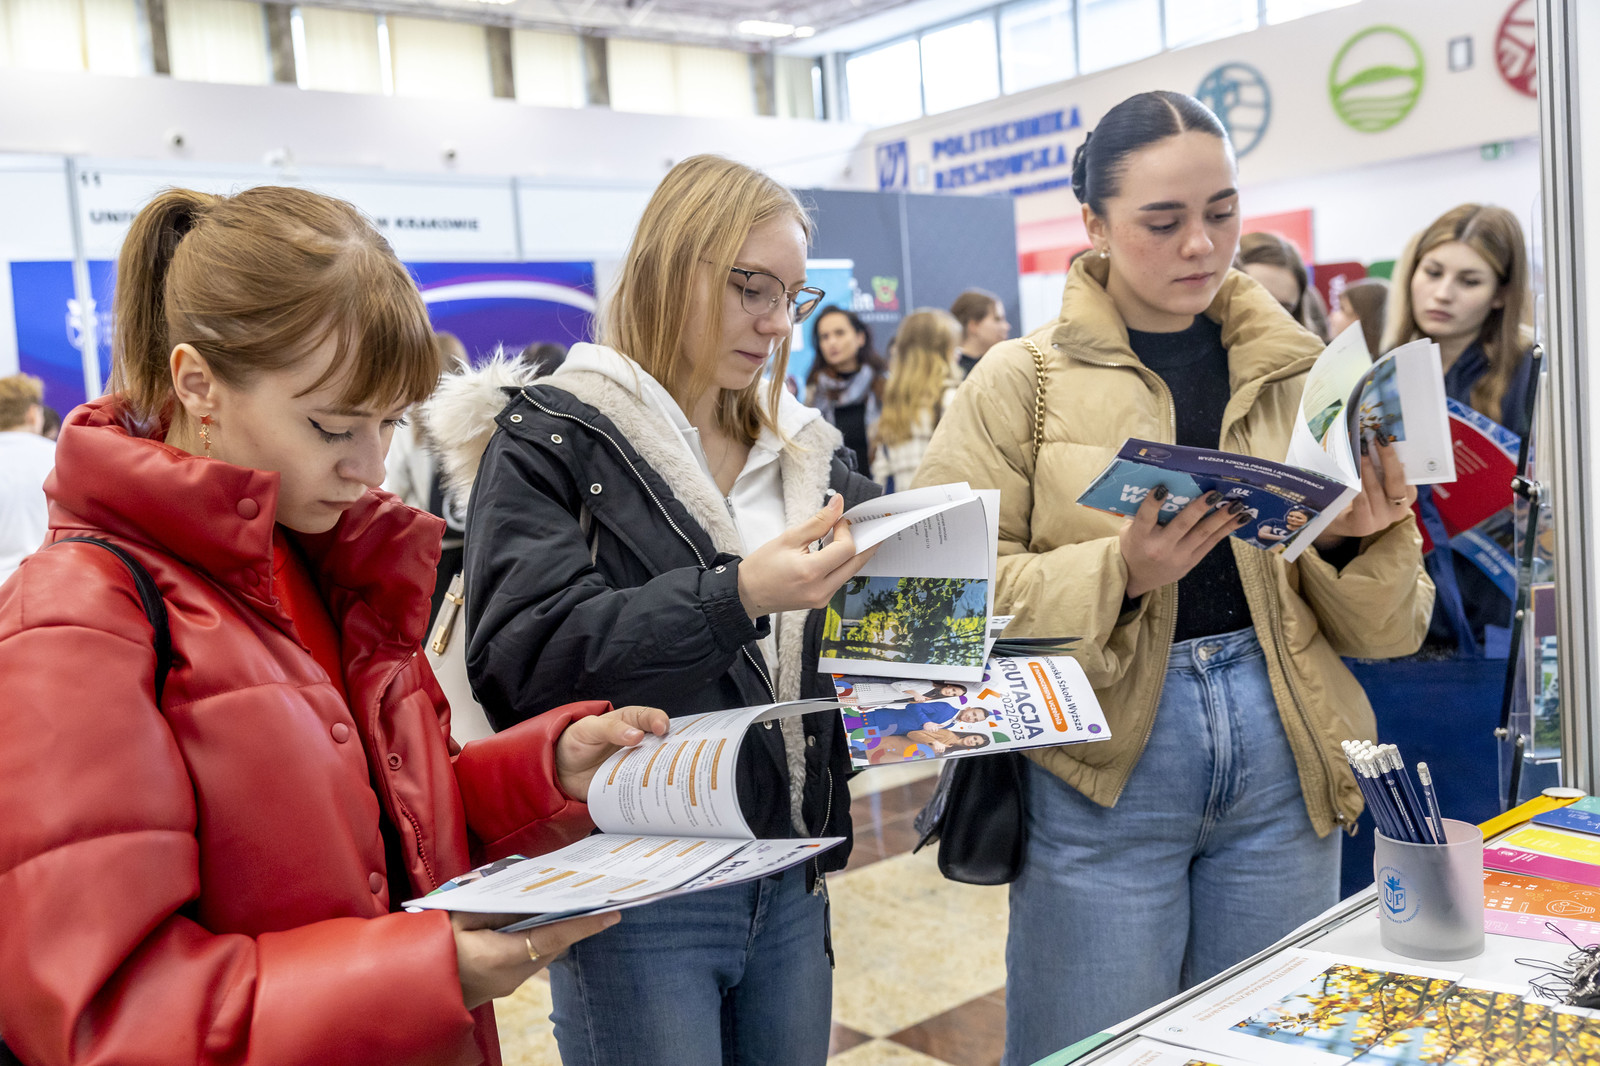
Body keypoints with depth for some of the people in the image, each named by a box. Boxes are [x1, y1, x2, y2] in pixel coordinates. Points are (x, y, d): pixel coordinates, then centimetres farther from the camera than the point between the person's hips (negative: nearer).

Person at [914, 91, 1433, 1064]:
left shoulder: (1303, 372, 7)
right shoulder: (1020, 384, -2)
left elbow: (1383, 630, 9)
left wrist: (1362, 545, -12)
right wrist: (1117, 573, -22)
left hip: (1283, 762, 4)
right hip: (1101, 765, -3)